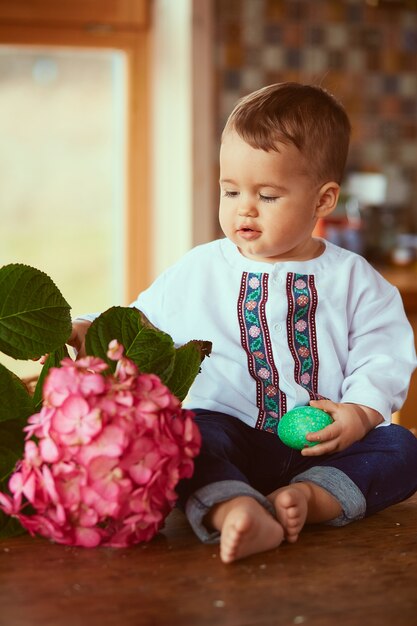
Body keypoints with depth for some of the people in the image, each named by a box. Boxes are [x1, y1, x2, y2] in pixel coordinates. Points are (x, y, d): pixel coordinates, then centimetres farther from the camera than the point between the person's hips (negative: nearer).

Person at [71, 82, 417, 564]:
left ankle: (313, 497, -37)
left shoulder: (353, 279, 8)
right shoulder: (197, 272, 12)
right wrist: (89, 331, -1)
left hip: (323, 445, 1)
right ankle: (234, 509, -56)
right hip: (230, 436, -1)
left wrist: (362, 412, -13)